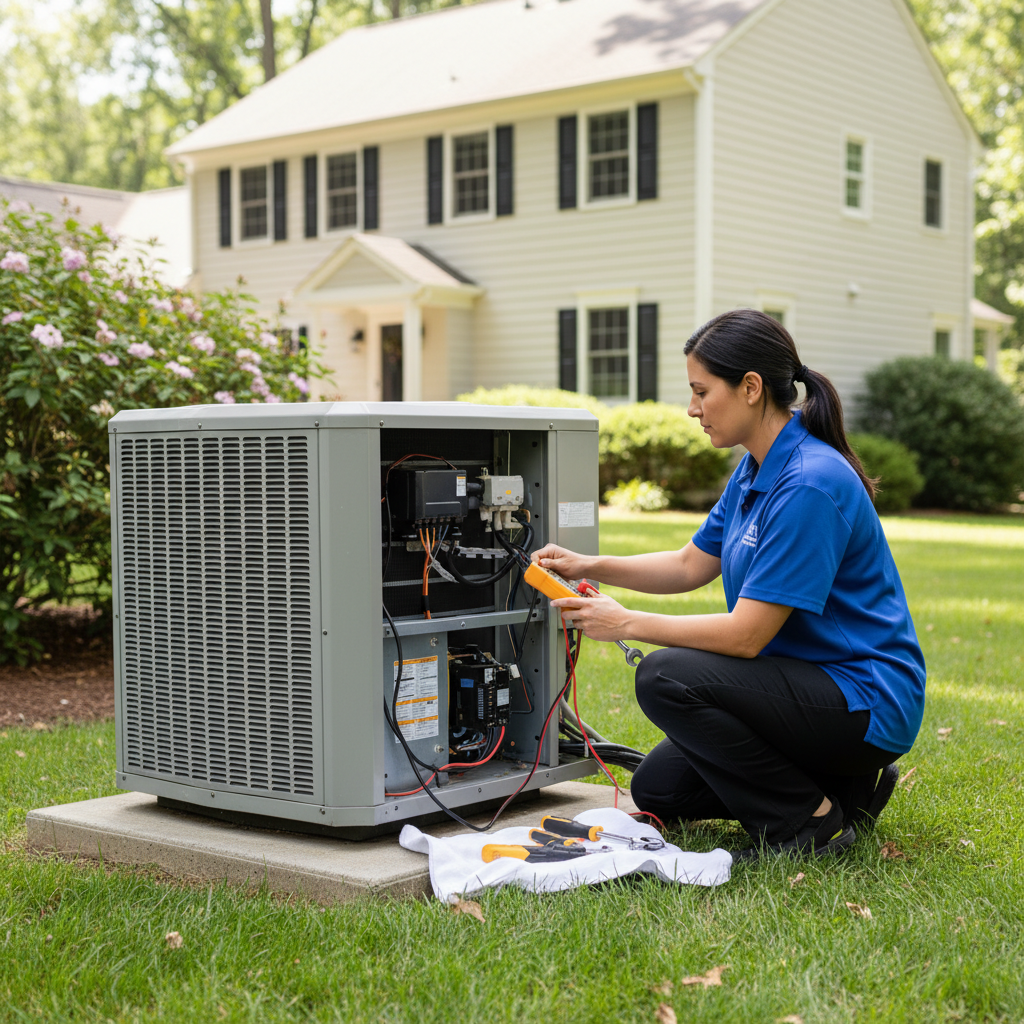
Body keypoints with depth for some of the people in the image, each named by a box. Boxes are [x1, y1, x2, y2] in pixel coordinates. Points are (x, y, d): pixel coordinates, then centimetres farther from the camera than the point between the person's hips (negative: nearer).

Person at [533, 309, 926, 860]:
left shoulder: (809, 484, -25)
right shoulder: (757, 470, 6)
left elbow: (745, 635, -25)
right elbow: (690, 565, 16)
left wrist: (627, 622, -17)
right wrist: (589, 566, 5)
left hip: (866, 704, -10)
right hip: (811, 682, 10)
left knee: (666, 677, -25)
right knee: (657, 789, 9)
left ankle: (811, 820, -9)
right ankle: (843, 783, 14)